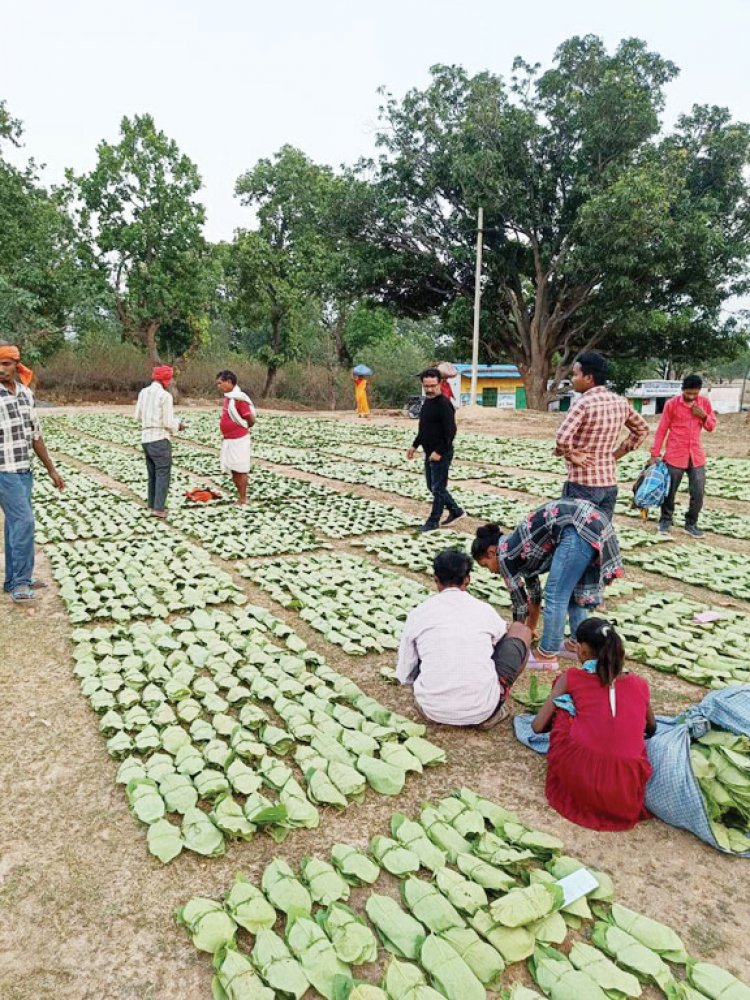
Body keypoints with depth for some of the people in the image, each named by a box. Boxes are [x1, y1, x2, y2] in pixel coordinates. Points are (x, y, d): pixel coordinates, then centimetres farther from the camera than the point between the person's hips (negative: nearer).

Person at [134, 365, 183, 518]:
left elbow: (138, 416, 16)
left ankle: (152, 504, 22)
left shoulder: (143, 392, 9)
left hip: (146, 438, 7)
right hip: (160, 439, -7)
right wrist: (178, 425, 6)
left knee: (153, 473, 17)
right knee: (163, 474, -3)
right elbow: (168, 423, -14)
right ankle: (158, 508, -7)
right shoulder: (165, 396, -13)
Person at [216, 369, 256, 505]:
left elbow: (251, 420, -17)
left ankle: (243, 500, 9)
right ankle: (240, 496, 25)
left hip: (238, 440, -9)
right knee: (232, 470, 14)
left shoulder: (238, 398, -18)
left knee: (240, 470, 0)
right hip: (228, 439, 9)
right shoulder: (228, 397, 9)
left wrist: (242, 428, 0)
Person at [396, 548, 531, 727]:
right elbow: (503, 639, 26)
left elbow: (404, 675, 10)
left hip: (433, 710, 2)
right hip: (481, 710, -2)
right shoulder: (485, 610, 3)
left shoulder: (417, 615, 3)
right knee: (521, 630, 16)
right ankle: (491, 712, 10)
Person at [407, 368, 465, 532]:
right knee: (432, 487, 17)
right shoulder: (427, 402, 11)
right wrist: (415, 445, 17)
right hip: (429, 453, 10)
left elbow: (450, 432, -22)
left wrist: (439, 452, -24)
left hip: (441, 454, -10)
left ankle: (433, 522, 13)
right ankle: (456, 511, 30)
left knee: (438, 488, 1)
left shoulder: (444, 404, -17)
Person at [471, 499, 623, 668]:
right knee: (575, 590, 23)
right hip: (595, 523, 9)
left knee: (555, 596, 2)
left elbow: (520, 601, 12)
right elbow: (533, 591, 37)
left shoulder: (505, 555, 4)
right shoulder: (516, 546, 26)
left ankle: (547, 655, 12)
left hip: (579, 530, -9)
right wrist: (531, 628, 48)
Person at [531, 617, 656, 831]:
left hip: (578, 782, -3)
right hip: (627, 792, 3)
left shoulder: (572, 678, 7)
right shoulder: (640, 684, 15)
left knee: (563, 701, 18)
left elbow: (538, 726, 11)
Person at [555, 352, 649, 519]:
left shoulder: (583, 403, -17)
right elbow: (642, 430, 20)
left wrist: (570, 454, -12)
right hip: (610, 483, 7)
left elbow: (562, 438, -31)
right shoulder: (621, 402, 6)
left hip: (582, 484, -7)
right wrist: (617, 453, 15)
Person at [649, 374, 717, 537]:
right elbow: (661, 429, -4)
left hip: (696, 455, 3)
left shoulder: (705, 402, 3)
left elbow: (712, 427, 10)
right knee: (670, 491, 6)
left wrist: (704, 416, -11)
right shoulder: (672, 403, -7)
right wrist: (655, 454, -5)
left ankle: (691, 524, 17)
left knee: (698, 492, 2)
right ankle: (665, 521, 23)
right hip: (675, 455, -3)